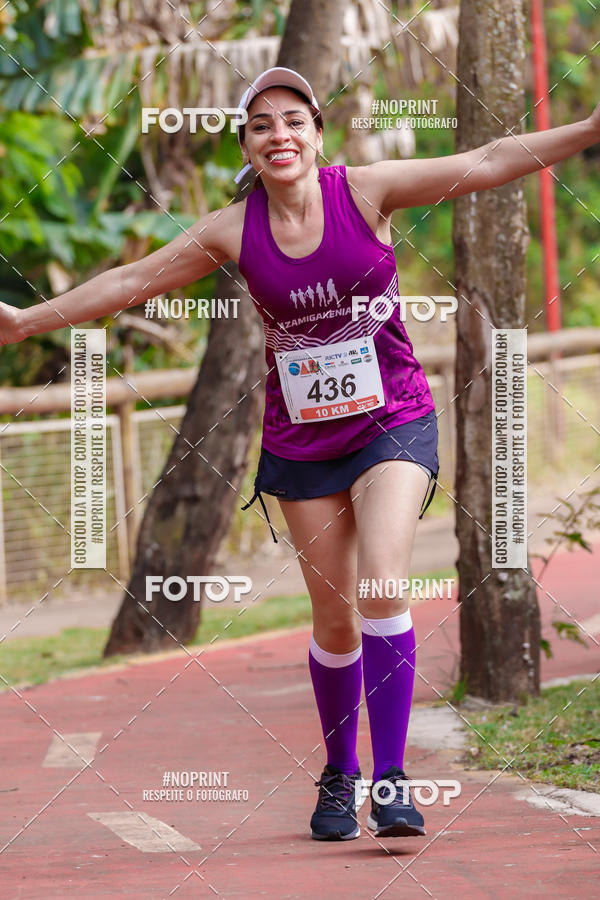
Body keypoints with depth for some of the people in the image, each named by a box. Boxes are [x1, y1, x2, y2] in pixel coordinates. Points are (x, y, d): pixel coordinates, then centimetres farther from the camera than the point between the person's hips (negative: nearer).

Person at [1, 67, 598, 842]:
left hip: (392, 424, -2)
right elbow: (132, 282, 7)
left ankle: (389, 778, -16)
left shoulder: (365, 191, -9)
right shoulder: (233, 231, -4)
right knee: (334, 620, 5)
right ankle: (338, 774, 25)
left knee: (382, 586, -20)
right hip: (302, 442, 2)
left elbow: (488, 162, -9)